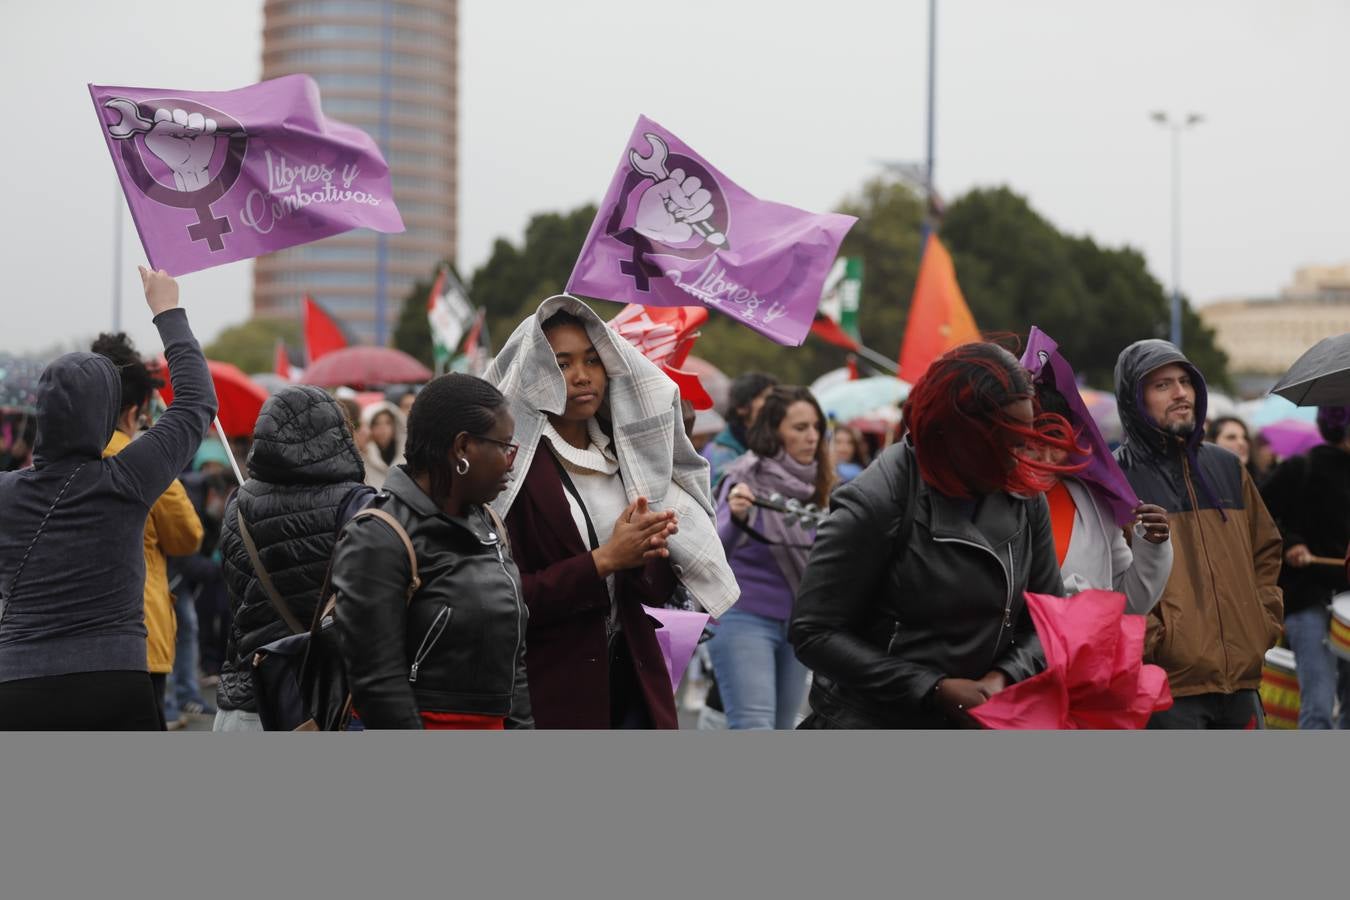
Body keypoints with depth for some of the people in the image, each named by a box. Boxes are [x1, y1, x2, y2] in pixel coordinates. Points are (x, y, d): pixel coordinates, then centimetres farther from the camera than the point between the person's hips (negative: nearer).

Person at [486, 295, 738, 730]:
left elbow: (659, 590, 10)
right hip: (552, 689, -5)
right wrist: (602, 561, -18)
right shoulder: (515, 465, -8)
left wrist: (643, 559, -11)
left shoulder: (625, 454, 10)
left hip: (631, 676, 5)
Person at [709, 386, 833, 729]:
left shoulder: (812, 485, 7)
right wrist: (736, 518, -36)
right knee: (754, 729, -17)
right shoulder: (747, 477, -9)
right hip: (744, 618, -6)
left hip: (796, 623, 6)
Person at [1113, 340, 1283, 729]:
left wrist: (1265, 622, 11)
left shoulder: (1226, 467, 16)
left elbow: (1267, 549, 23)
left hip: (1241, 679, 6)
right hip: (1168, 686, -6)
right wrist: (1150, 641, -17)